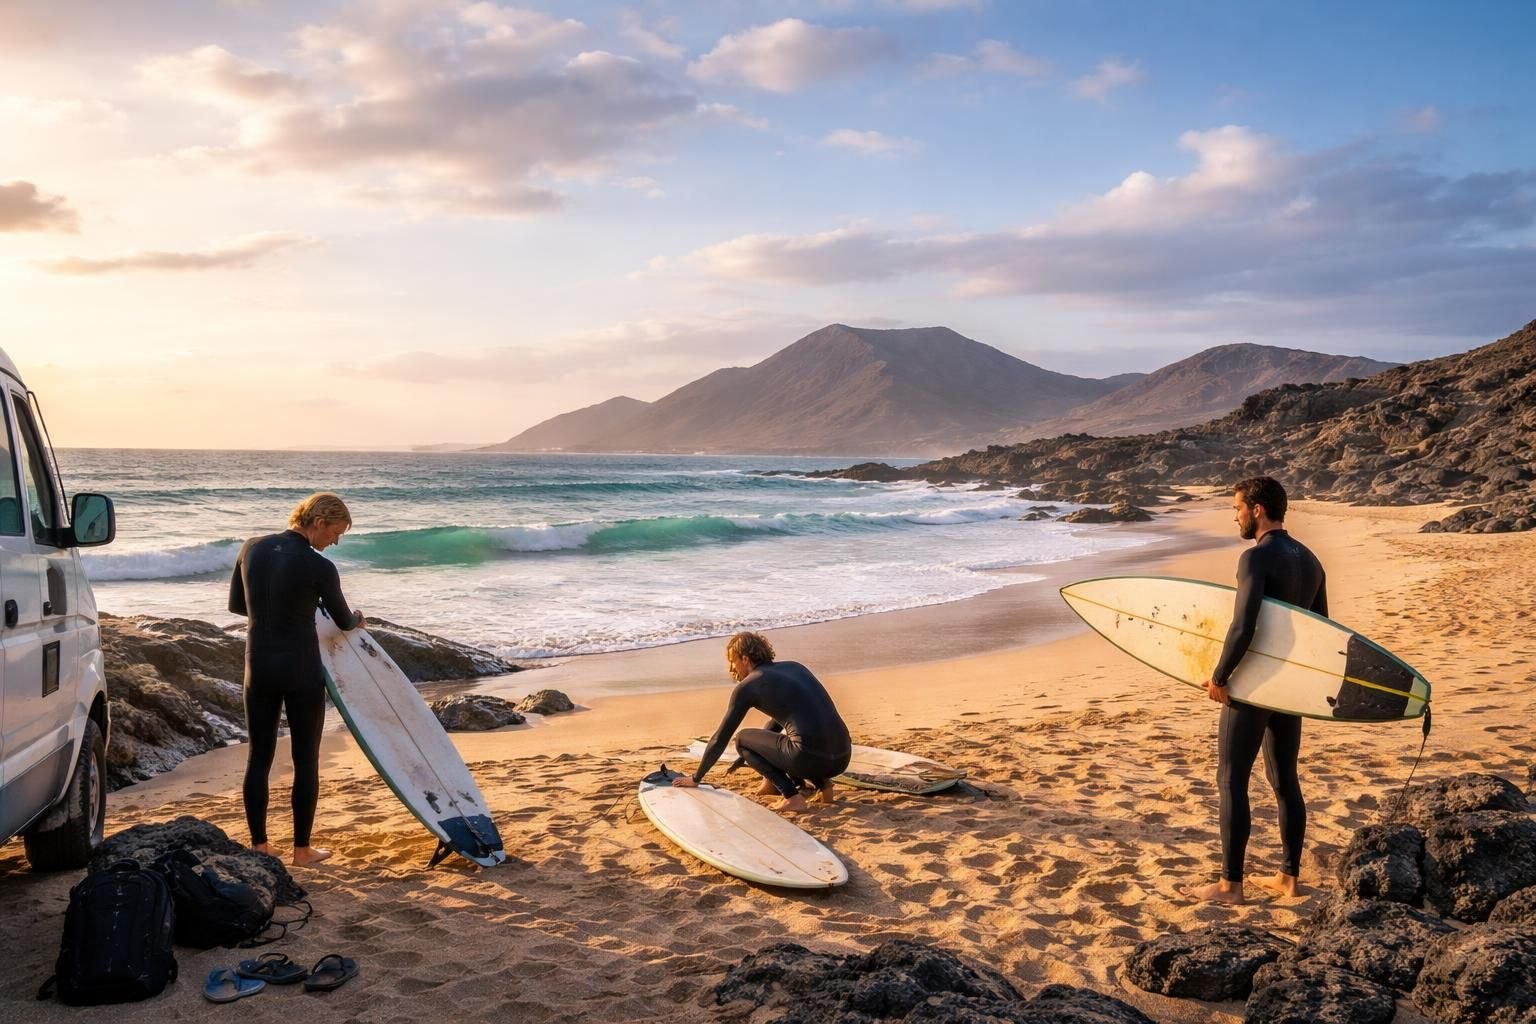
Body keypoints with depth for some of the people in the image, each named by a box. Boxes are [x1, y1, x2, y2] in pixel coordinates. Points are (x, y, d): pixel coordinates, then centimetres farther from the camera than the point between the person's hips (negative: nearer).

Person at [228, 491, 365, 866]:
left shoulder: (252, 549, 0)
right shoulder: (319, 568, -15)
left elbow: (236, 604, 12)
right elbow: (343, 621, 0)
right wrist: (359, 619, 22)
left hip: (259, 665, 5)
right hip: (301, 669, -5)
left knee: (259, 756, 13)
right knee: (306, 759, 6)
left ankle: (259, 845, 19)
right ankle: (302, 849, 13)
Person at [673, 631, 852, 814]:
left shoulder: (746, 686, 4)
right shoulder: (795, 667, 22)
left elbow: (720, 739, 10)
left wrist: (695, 778, 24)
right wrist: (752, 752, 50)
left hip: (811, 758, -7)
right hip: (842, 758, 7)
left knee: (742, 738, 18)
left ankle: (793, 797, 3)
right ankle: (820, 782, 13)